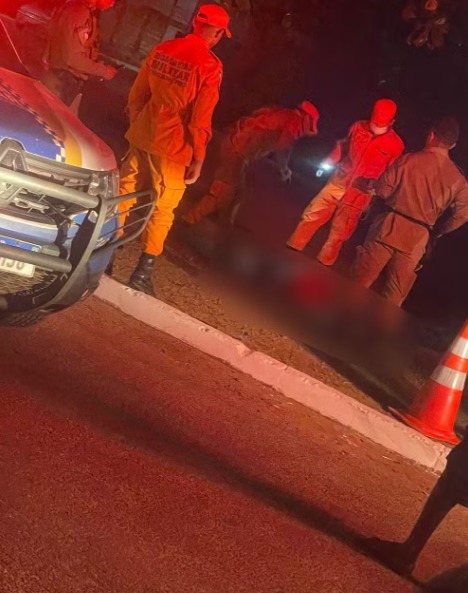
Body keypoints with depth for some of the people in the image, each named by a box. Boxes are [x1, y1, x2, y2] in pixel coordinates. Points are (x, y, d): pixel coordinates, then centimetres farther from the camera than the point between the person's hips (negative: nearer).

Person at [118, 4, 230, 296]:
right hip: (172, 147, -5)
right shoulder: (211, 66, -12)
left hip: (142, 137, 5)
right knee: (162, 210, 7)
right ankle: (143, 272, 9)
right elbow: (201, 120, -13)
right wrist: (198, 160, -4)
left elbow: (137, 93, 10)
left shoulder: (162, 49, 4)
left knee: (124, 194, 16)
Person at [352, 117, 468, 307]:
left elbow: (382, 190, -6)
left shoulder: (409, 160, -9)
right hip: (417, 239, 2)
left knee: (359, 281, 11)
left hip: (389, 226, -2)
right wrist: (436, 232, 14)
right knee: (394, 296, 14)